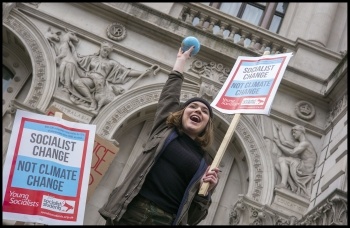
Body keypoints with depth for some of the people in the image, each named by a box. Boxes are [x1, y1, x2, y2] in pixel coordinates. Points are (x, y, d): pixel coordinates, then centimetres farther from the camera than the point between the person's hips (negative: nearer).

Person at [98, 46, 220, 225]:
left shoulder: (205, 162, 10)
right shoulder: (165, 129, 11)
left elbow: (194, 217, 11)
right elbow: (170, 93, 21)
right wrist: (181, 59, 35)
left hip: (167, 220, 0)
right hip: (131, 212, 0)